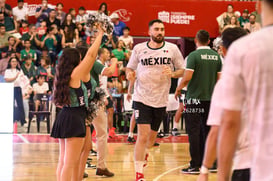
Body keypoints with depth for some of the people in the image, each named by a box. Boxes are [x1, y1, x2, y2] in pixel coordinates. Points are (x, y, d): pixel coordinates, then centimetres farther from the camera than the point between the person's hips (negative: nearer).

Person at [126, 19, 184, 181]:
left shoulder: (172, 49, 0)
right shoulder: (139, 49, 0)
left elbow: (182, 70, 6)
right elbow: (130, 68, 11)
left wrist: (172, 74, -15)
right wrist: (129, 74, -12)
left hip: (161, 99, 2)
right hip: (142, 98, -2)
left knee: (152, 136, 15)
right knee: (143, 135, -13)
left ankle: (145, 152, 50)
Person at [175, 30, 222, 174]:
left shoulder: (194, 55, -11)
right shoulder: (216, 56, 6)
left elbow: (187, 77, -17)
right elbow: (219, 78, 9)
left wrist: (178, 89, -2)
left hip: (195, 98, -5)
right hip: (210, 98, 5)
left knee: (194, 131, -1)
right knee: (207, 131, 12)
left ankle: (195, 165, -2)